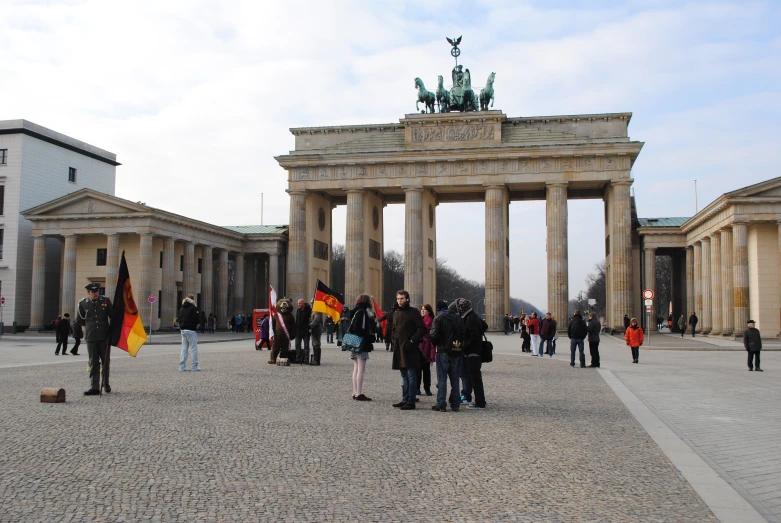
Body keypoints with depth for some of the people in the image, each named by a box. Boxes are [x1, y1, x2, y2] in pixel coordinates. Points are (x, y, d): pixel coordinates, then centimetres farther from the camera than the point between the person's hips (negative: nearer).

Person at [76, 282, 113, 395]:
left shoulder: (105, 301, 1)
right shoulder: (82, 303, 2)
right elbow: (79, 320, 13)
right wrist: (90, 325, 11)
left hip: (105, 336, 0)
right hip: (91, 337, 0)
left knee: (106, 361, 8)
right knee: (93, 362, -2)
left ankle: (106, 384, 23)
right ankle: (94, 387, -3)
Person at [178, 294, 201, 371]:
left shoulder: (182, 309, 11)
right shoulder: (193, 308, -13)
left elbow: (179, 319, 13)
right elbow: (197, 318, -17)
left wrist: (181, 328, 18)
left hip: (183, 330, 7)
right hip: (191, 330, -7)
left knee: (184, 348, 12)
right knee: (194, 348, 2)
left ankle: (182, 366, 11)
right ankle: (195, 366, 4)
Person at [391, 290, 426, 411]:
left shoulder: (413, 312, -6)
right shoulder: (396, 313, 15)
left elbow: (422, 328, -11)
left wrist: (412, 341, -16)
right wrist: (395, 341, 12)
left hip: (409, 350, -7)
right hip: (399, 349, 8)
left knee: (411, 376, -6)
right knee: (404, 377, 14)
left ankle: (411, 402, -5)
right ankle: (405, 400, 20)